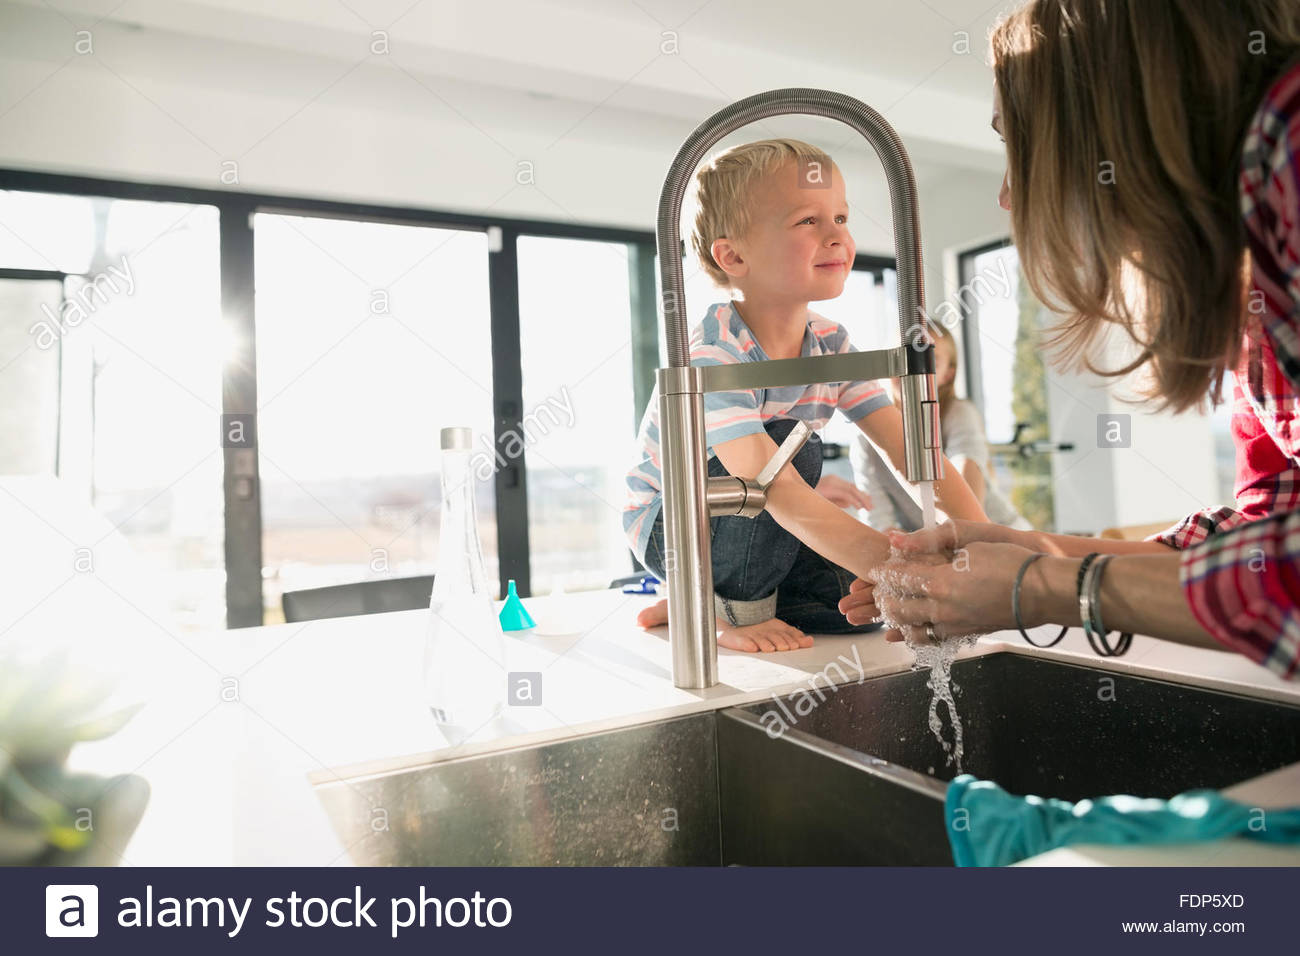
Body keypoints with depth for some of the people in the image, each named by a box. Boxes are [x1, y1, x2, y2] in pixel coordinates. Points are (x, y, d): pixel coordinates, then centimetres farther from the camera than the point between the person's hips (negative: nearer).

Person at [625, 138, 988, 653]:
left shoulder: (831, 344, -7)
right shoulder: (711, 357, -31)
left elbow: (911, 447, -9)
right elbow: (780, 494, -41)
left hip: (745, 524, 7)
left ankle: (705, 600, 6)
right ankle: (738, 609, -11)